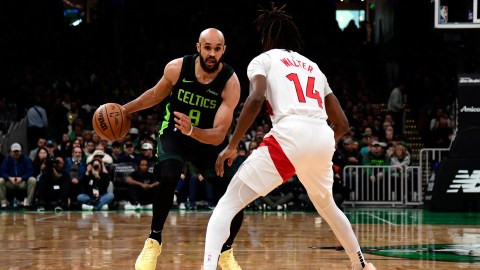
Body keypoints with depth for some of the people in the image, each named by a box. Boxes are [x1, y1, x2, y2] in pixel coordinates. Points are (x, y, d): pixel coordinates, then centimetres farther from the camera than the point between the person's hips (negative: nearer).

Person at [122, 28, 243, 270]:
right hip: (174, 134, 0)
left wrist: (192, 131, -48)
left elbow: (219, 135, -30)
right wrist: (124, 109, 7)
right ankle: (153, 242, -13)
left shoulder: (230, 82, -25)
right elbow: (156, 94, 5)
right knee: (168, 178, -31)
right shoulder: (177, 68, -19)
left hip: (209, 140, 0)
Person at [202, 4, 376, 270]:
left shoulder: (263, 60, 15)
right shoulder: (313, 67, 30)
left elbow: (255, 99, -7)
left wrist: (232, 146, -3)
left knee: (227, 205, 1)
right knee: (326, 205, 36)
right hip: (323, 139, 5)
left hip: (289, 137, -5)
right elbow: (342, 123, 27)